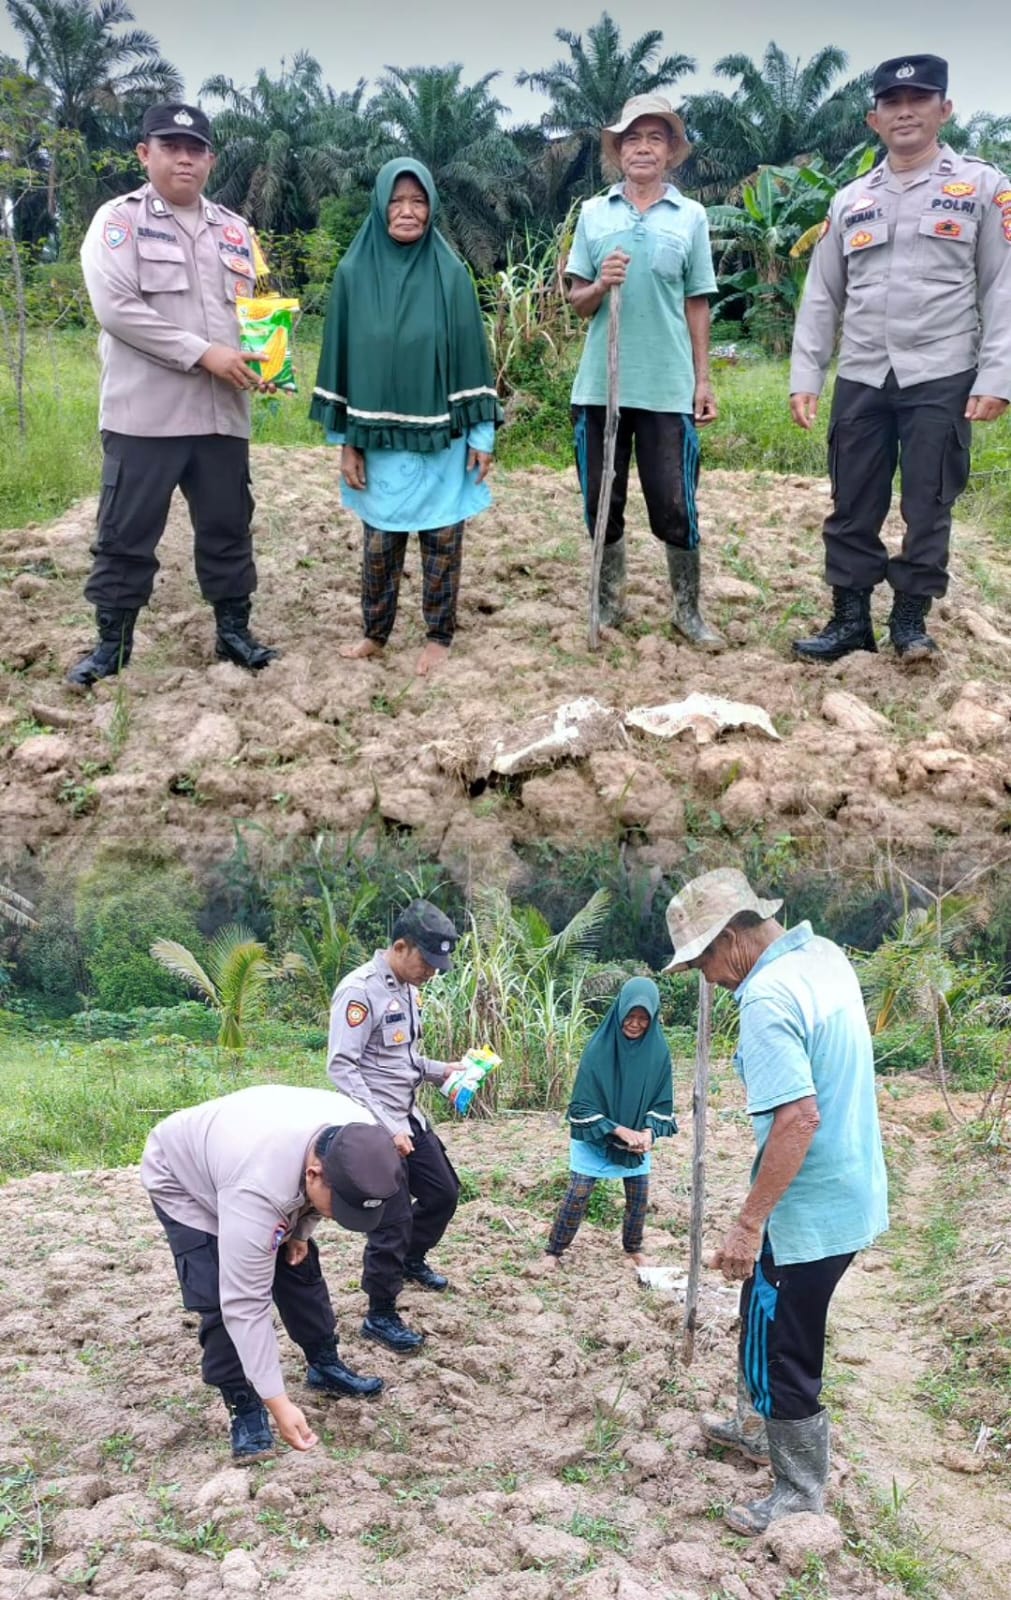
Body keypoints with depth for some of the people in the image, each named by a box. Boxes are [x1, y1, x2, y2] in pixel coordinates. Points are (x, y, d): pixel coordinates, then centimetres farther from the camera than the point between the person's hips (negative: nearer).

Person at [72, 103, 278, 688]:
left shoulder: (235, 230, 15)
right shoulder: (119, 220, -1)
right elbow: (116, 307, -13)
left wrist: (263, 359, -3)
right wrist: (203, 353, -17)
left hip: (222, 411, 4)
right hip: (146, 411, -4)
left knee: (228, 527, 11)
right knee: (127, 533, 2)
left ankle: (234, 630, 24)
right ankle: (113, 641, 14)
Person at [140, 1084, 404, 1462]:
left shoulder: (358, 1134, -29)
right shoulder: (256, 1189, -46)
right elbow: (245, 1303, -39)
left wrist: (301, 1230, -4)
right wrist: (278, 1402, -35)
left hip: (257, 1151, 6)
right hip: (183, 1178, -6)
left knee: (299, 1267, 8)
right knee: (224, 1300, -17)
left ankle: (325, 1365, 28)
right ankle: (245, 1408, -1)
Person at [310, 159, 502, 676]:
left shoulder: (451, 274, -3)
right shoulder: (353, 274, -1)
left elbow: (471, 354, 0)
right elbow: (341, 358, 2)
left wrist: (481, 433, -3)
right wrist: (346, 441, 0)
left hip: (441, 438, -1)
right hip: (380, 439, 1)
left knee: (442, 540, 6)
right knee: (379, 541, 9)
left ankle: (438, 635, 21)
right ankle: (375, 630, 27)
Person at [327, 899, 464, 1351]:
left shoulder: (407, 989, 7)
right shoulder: (360, 991, -20)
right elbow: (341, 1069, -23)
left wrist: (441, 1070, 2)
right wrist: (386, 1127, -25)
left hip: (409, 1118, 9)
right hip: (376, 1128, -9)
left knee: (444, 1193, 19)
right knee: (392, 1220, -2)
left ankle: (412, 1259, 45)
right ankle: (380, 1316, 15)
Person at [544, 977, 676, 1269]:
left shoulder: (658, 1051, -11)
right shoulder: (599, 1047, -20)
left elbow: (663, 1100, -3)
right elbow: (583, 1104, -18)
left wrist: (649, 1131, -21)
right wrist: (619, 1130, -26)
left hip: (637, 1137, 3)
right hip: (594, 1137, -3)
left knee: (639, 1197, 10)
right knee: (577, 1195, -3)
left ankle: (633, 1249, 34)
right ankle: (553, 1251, 14)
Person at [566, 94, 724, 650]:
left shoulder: (690, 217, 4)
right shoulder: (593, 213, 6)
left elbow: (696, 305, 6)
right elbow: (576, 302, 7)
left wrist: (703, 380, 3)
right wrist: (600, 286, -15)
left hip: (668, 387, -1)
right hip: (600, 384, 2)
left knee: (675, 506, 0)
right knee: (602, 502, 9)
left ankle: (687, 610, 13)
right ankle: (609, 602, 24)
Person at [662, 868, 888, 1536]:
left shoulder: (768, 999, -26)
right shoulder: (826, 954, 3)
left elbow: (800, 1117, -32)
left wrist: (748, 1223, -28)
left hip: (807, 1209, -10)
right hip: (852, 1192, 10)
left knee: (781, 1352, 7)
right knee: (765, 1320, 27)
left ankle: (802, 1494, 22)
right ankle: (761, 1428, 46)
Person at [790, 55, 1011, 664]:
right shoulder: (850, 201, 12)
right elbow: (822, 297, 13)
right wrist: (805, 377, 5)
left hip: (942, 381, -3)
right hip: (861, 381, 3)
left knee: (928, 506, 2)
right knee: (853, 507, 6)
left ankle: (911, 619, 15)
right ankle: (851, 618, 16)